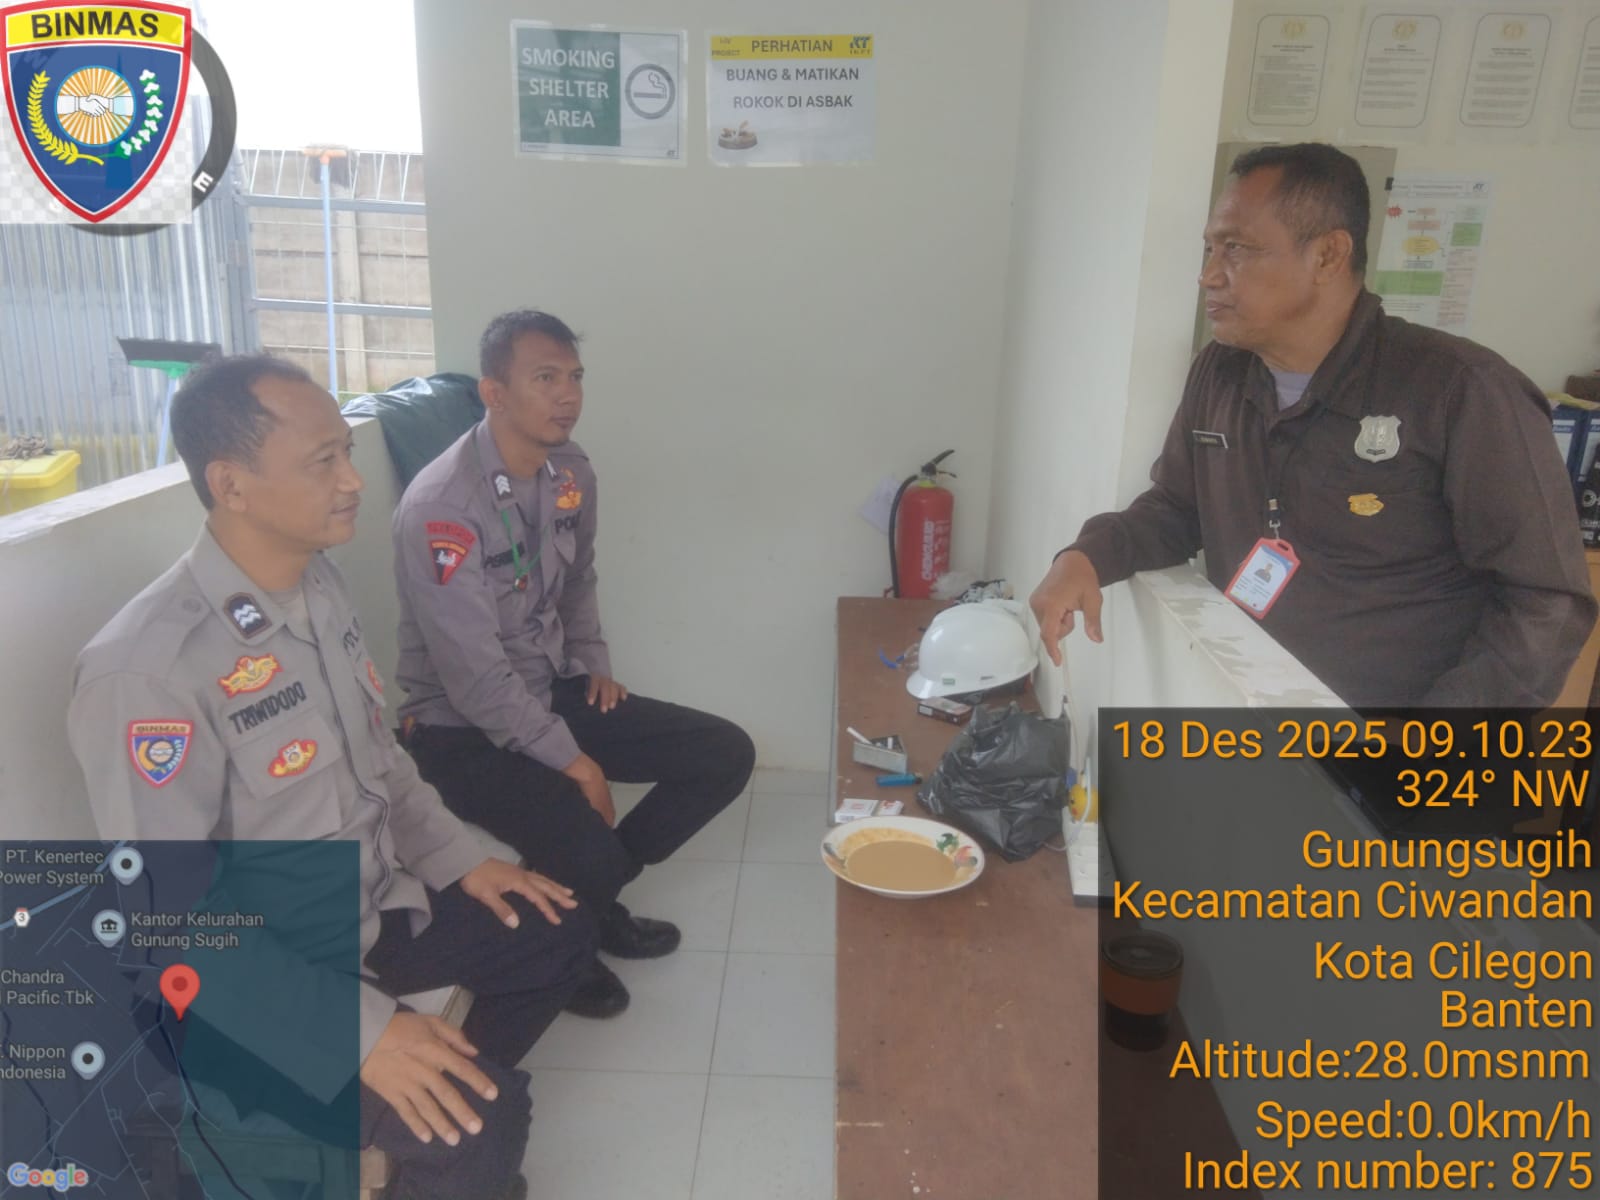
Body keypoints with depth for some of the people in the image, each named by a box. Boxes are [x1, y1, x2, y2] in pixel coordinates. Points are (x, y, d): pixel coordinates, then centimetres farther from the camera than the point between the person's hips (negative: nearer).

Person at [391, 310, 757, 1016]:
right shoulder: (440, 505, -25)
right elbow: (475, 679, -25)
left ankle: (592, 897, 15)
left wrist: (594, 662, 5)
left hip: (553, 691, 8)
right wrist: (573, 762, -20)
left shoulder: (571, 472, -1)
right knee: (590, 852, -29)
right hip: (463, 728, -7)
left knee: (726, 755, -1)